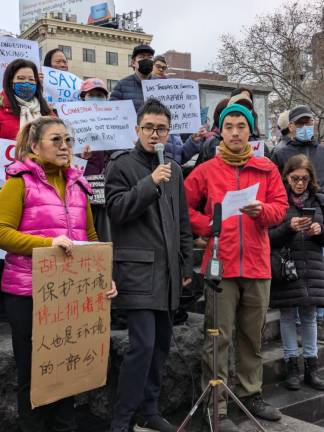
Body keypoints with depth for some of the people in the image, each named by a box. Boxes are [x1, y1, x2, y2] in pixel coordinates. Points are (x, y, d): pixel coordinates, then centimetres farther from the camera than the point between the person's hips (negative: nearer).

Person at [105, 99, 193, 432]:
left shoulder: (174, 169, 16)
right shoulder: (122, 165, -1)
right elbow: (115, 210, -12)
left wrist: (186, 265, 15)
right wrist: (150, 182, -20)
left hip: (167, 269, 6)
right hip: (137, 267, -6)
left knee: (161, 341, 11)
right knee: (143, 343, -12)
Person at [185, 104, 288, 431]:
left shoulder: (267, 169, 9)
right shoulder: (206, 170, 3)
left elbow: (281, 206, 4)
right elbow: (184, 206, 5)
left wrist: (262, 210, -16)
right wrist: (207, 225, -7)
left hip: (257, 264, 3)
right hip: (220, 263, -3)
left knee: (253, 335, 14)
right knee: (218, 338, -1)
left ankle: (251, 394, 30)